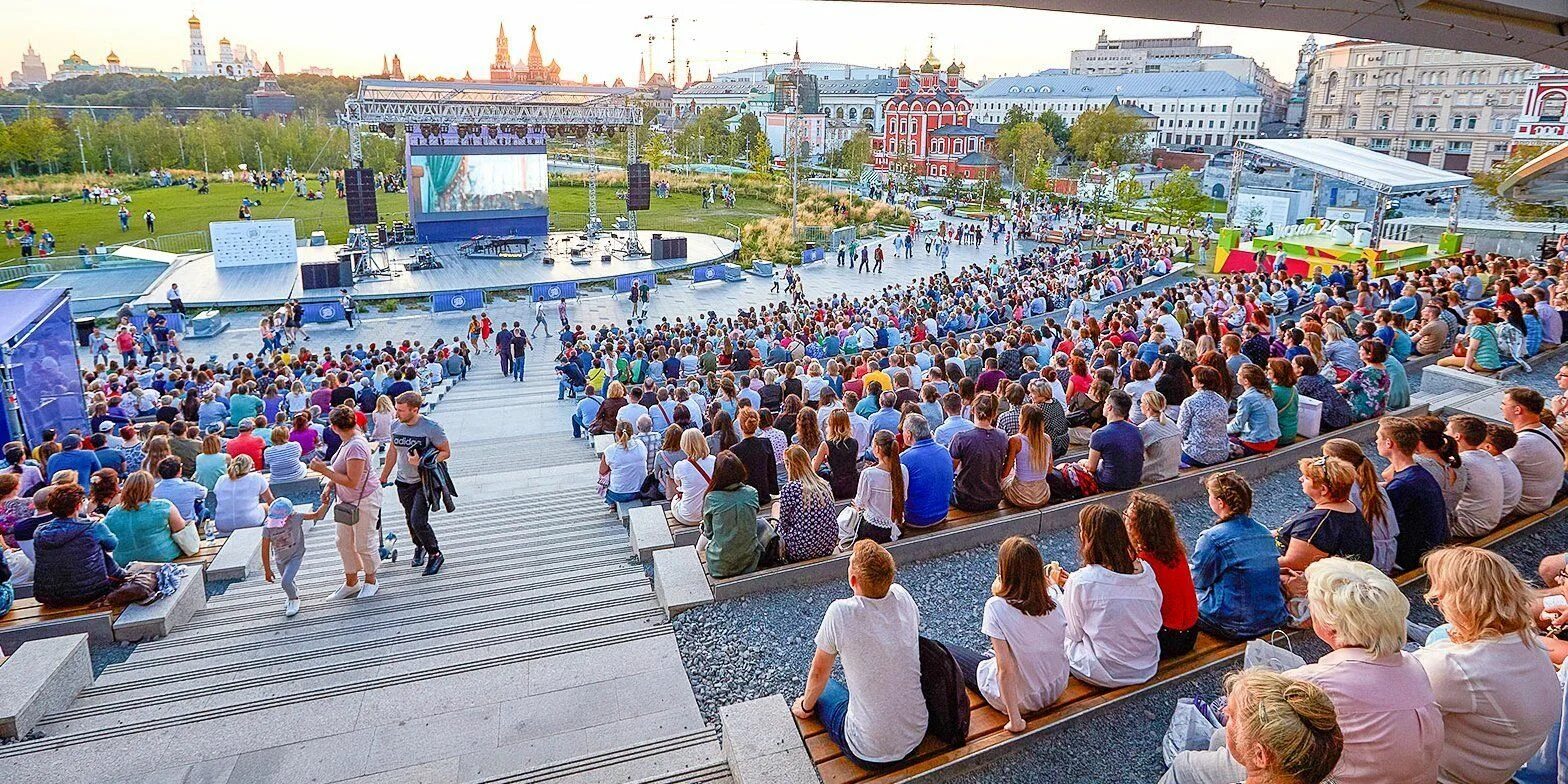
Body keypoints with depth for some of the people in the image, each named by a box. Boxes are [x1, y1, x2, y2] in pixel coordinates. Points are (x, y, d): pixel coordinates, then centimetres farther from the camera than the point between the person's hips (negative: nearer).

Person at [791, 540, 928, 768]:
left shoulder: (840, 613, -23)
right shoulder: (902, 596, -9)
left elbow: (819, 672, -6)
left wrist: (806, 706, 15)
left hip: (871, 754, -4)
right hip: (917, 735, 5)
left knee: (821, 687, 21)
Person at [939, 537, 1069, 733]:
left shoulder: (997, 607, -28)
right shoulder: (1052, 598, -13)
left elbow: (1006, 670, -29)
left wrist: (1015, 721, -18)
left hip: (1021, 699, -5)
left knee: (944, 650, 13)